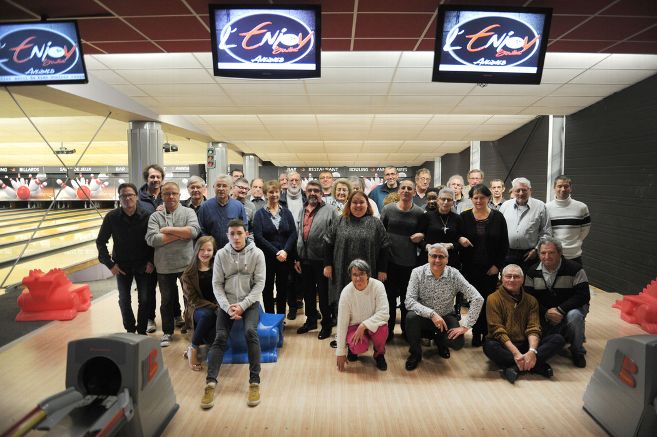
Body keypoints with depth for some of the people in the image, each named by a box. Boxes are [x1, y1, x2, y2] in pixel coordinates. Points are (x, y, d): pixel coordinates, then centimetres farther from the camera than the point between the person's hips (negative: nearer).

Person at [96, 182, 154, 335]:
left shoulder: (146, 216, -13)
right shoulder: (111, 217, -11)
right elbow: (101, 242, -1)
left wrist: (151, 261, -7)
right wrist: (110, 264, -4)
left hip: (143, 265, -1)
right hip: (122, 266, 1)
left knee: (144, 299, 2)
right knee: (124, 300, 7)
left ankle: (142, 331, 20)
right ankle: (130, 330, 25)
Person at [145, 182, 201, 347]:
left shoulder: (188, 212, 0)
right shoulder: (155, 216, 3)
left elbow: (194, 231, -18)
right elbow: (151, 239, -12)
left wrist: (168, 230, -14)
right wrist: (180, 234, -14)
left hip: (186, 264, -1)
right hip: (164, 266, 2)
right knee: (167, 300, 15)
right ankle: (167, 332, 30)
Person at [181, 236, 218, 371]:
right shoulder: (189, 274, 1)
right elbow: (193, 299, -5)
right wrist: (214, 307, -19)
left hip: (217, 308, 2)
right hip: (196, 309, -2)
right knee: (207, 314, -37)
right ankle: (194, 349, -13)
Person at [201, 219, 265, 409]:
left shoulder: (257, 253, -4)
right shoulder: (221, 254, 1)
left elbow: (259, 284, -6)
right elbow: (217, 284, 0)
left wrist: (242, 306, -16)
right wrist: (227, 307, -14)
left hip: (250, 302, -2)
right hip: (227, 303, 2)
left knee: (250, 332, -27)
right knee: (220, 337, -19)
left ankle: (255, 382, -22)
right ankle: (210, 383, -19)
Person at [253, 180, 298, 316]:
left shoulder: (286, 212, 7)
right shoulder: (260, 214, -1)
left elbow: (293, 233, 1)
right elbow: (258, 236, -10)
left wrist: (285, 251, -14)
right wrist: (276, 252, -15)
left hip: (285, 257, 2)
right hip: (267, 258, -2)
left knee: (283, 289, 9)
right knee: (268, 289, 6)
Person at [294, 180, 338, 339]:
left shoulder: (329, 210, -7)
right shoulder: (302, 211, 12)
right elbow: (298, 235, 14)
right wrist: (297, 258, 11)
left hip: (322, 260, -6)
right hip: (305, 260, 6)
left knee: (324, 294, 5)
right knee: (308, 293, 18)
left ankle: (327, 324, 20)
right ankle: (311, 320, 34)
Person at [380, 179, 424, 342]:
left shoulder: (419, 213, -1)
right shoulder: (388, 209, -2)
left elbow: (424, 233, 11)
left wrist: (421, 235, -11)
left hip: (410, 261, 1)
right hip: (390, 260, 0)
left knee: (407, 297, 12)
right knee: (390, 296, 8)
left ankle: (406, 328, 28)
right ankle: (389, 328, 22)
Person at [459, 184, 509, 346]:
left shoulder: (497, 217, 2)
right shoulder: (464, 216, 2)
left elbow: (504, 244, 3)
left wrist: (497, 265, -3)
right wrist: (460, 239, -16)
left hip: (491, 268, 0)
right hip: (470, 267, 1)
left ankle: (487, 333, 13)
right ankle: (476, 333, 15)